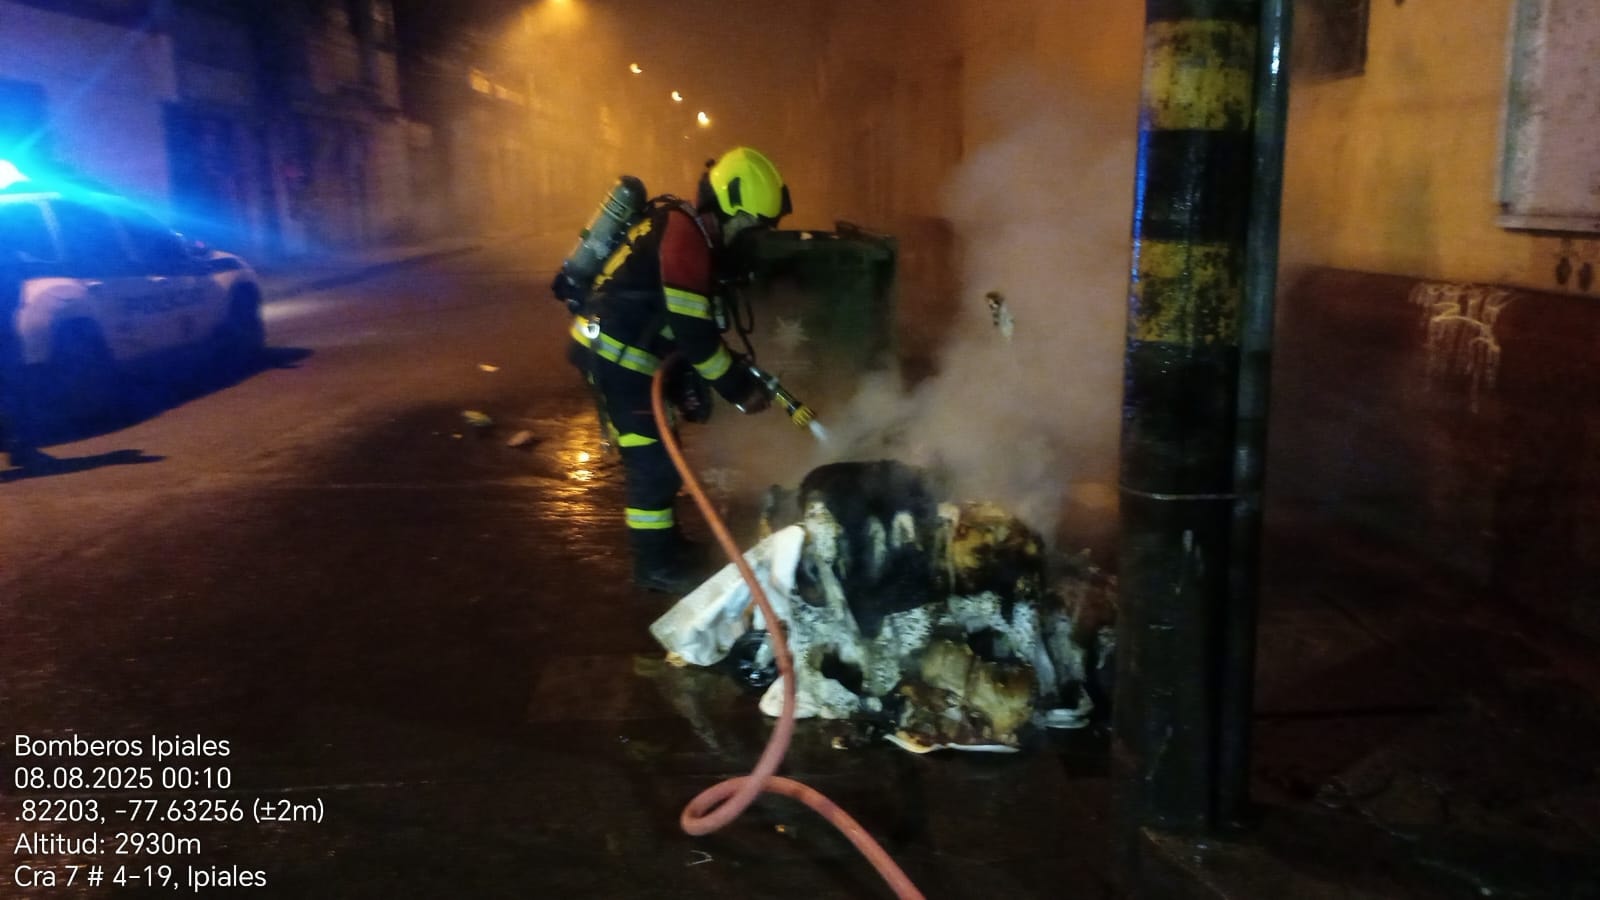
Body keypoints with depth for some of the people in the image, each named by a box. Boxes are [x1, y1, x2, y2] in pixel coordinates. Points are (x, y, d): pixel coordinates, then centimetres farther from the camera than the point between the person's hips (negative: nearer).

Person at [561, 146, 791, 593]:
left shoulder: (690, 230, 12)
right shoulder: (685, 235, -21)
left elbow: (688, 322, 15)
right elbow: (692, 329, -24)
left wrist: (690, 380, 11)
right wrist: (739, 388, -17)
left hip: (625, 352, 10)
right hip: (614, 354, -10)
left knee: (655, 453, 19)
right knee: (654, 459, -4)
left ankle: (663, 542, 33)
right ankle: (656, 563, 8)